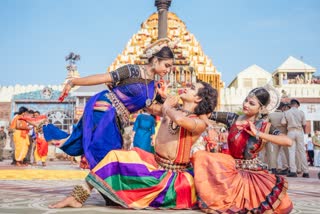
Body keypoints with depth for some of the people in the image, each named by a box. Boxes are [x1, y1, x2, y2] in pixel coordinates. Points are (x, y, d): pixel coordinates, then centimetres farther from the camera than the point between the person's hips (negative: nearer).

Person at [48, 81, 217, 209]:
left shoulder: (199, 124, -13)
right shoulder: (172, 111, 8)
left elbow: (180, 120, -36)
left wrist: (167, 108, -17)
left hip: (173, 175, -7)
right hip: (155, 164, 7)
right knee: (115, 156, -5)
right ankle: (79, 195, -2)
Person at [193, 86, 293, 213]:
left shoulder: (264, 127, -9)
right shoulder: (232, 118, -2)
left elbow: (288, 141, -25)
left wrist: (258, 133, -26)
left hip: (253, 173, -2)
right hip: (232, 169, 2)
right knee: (201, 156, -22)